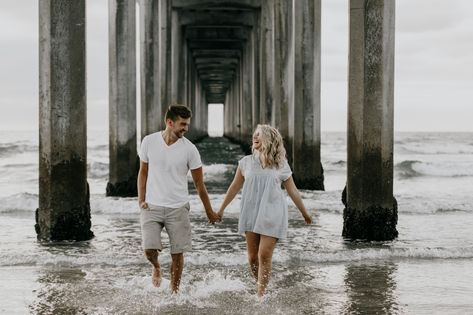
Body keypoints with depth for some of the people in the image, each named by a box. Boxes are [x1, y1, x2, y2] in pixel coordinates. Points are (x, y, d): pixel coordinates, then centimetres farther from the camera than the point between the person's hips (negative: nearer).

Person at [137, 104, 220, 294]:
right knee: (149, 250, -11)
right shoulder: (149, 142, -3)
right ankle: (156, 268, 24)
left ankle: (174, 291, 21)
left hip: (178, 208, 0)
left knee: (178, 253, 2)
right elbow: (143, 172, 10)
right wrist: (141, 200, 2)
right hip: (152, 207, 0)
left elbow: (199, 183, 2)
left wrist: (209, 211, 7)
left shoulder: (189, 149, -6)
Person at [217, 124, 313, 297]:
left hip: (271, 213, -2)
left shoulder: (281, 164, 1)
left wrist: (304, 212, 15)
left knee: (265, 255, -11)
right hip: (251, 213, 3)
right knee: (252, 256, 4)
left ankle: (261, 296, -8)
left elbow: (292, 190, 10)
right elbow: (235, 187, 14)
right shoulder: (246, 162, 5)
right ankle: (260, 288, 22)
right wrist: (221, 209, 17)